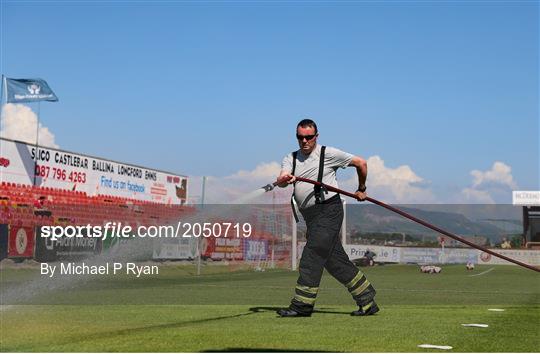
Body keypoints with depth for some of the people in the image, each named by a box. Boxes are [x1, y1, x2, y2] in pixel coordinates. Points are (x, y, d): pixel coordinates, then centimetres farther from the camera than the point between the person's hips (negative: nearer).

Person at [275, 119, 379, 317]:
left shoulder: (328, 154, -1)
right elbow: (281, 180, -7)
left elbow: (361, 163, 6)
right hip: (311, 216, 6)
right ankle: (367, 302, 16)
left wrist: (361, 189, 13)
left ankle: (302, 306, -12)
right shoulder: (291, 159, 12)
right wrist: (283, 180, -31)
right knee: (334, 260, 7)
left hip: (328, 210, -6)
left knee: (312, 256, -14)